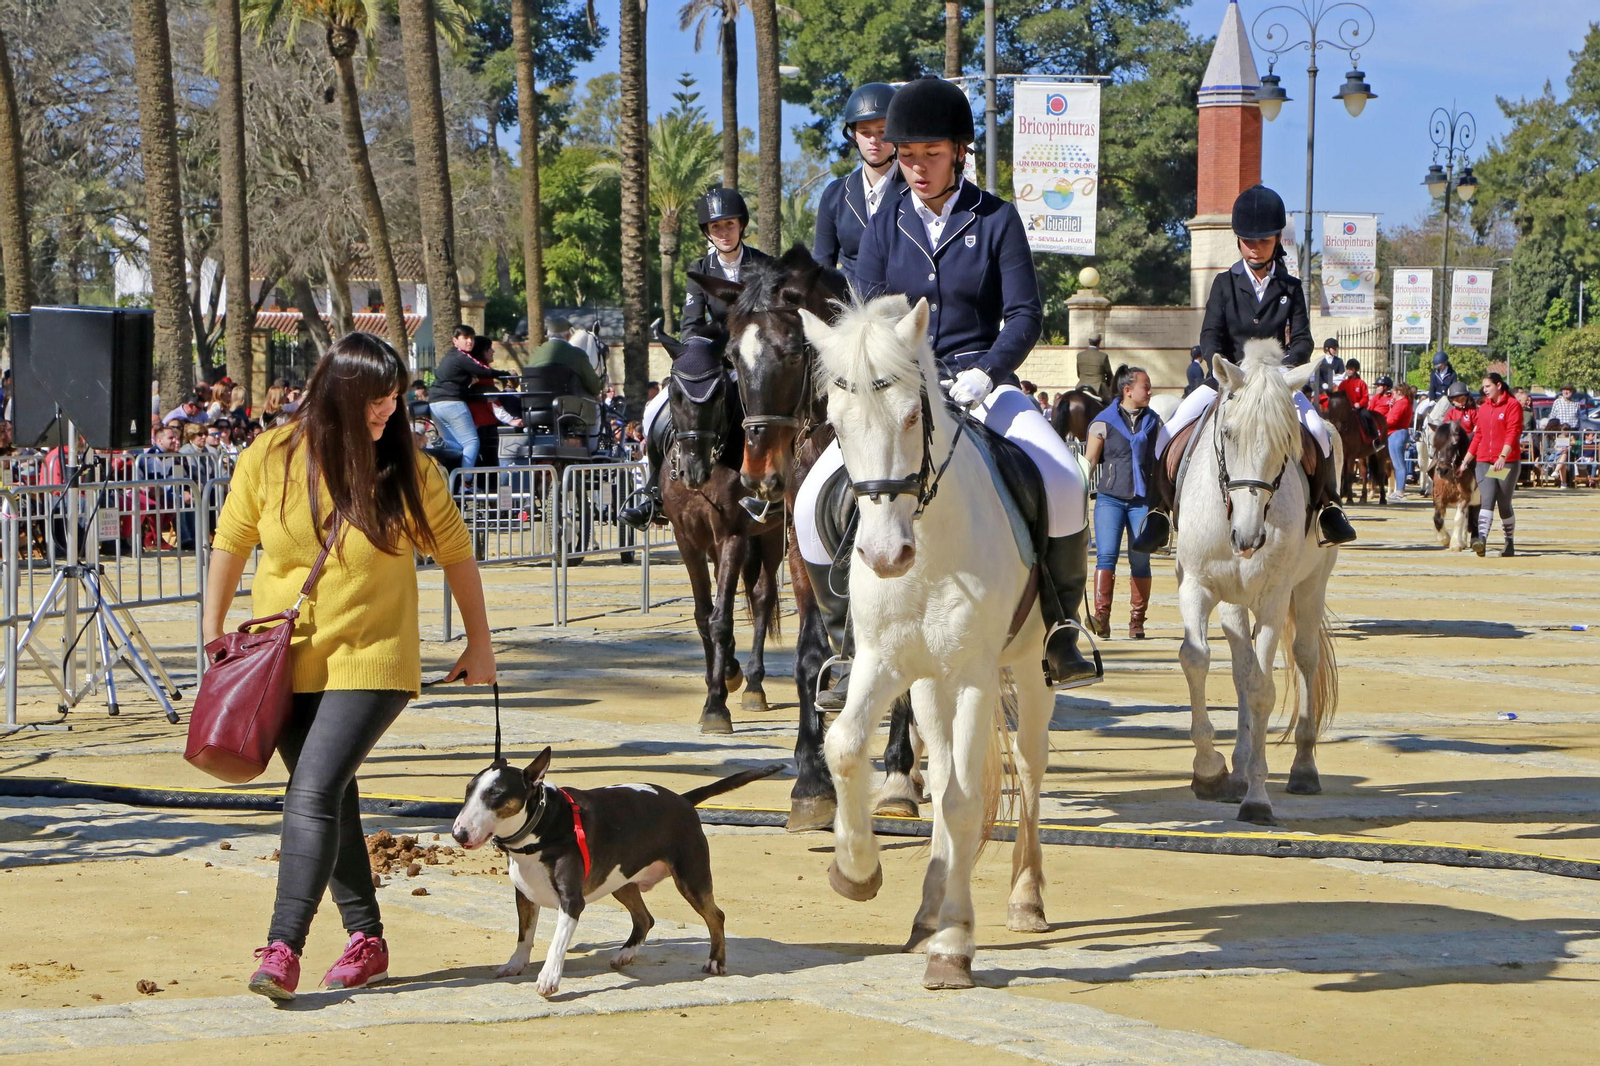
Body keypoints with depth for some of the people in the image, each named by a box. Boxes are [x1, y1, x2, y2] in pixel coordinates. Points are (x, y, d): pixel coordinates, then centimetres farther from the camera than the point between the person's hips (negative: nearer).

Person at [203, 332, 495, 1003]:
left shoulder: (409, 470, -6)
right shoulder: (269, 461, -4)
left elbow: (454, 552, 5)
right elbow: (231, 545, 9)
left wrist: (479, 644, 10)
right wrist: (212, 632, 11)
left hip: (370, 662, -3)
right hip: (282, 662, 3)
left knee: (314, 792, -17)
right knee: (332, 800, 11)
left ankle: (283, 947, -18)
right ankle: (366, 937, 23)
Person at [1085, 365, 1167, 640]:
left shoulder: (1154, 422, 12)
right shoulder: (1104, 422, 2)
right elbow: (1089, 462, 4)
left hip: (1142, 500, 2)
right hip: (1110, 498, -2)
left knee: (1141, 561, 2)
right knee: (1106, 555, -14)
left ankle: (1137, 620, 8)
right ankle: (1101, 616, -18)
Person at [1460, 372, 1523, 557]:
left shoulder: (1512, 405, -4)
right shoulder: (1484, 408, 15)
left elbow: (1513, 433, -14)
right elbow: (1478, 436, 20)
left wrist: (1503, 456, -25)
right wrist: (1466, 460, 19)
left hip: (1508, 462, -4)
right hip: (1484, 461, 4)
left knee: (1504, 503, 3)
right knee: (1487, 500, -11)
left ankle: (1509, 541, 18)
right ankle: (1481, 538, -26)